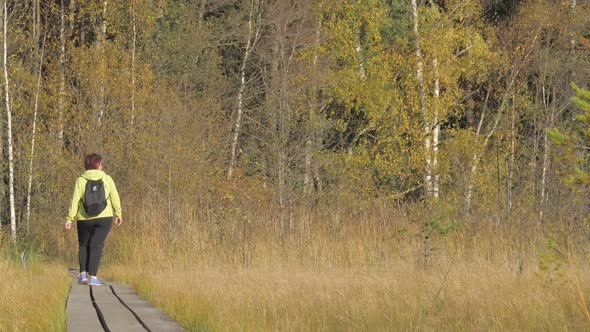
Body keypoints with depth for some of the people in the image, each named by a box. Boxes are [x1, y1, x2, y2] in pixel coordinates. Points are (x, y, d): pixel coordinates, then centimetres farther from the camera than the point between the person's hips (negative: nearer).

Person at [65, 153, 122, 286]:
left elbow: (75, 200, -7)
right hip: (104, 218, 0)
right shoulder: (107, 179, -1)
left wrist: (69, 219, -5)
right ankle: (92, 277, -5)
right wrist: (118, 214, 14)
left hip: (84, 219, 0)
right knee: (96, 245, 2)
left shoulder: (81, 180, -3)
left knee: (83, 245, 17)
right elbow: (115, 197, 2)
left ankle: (83, 274, 8)